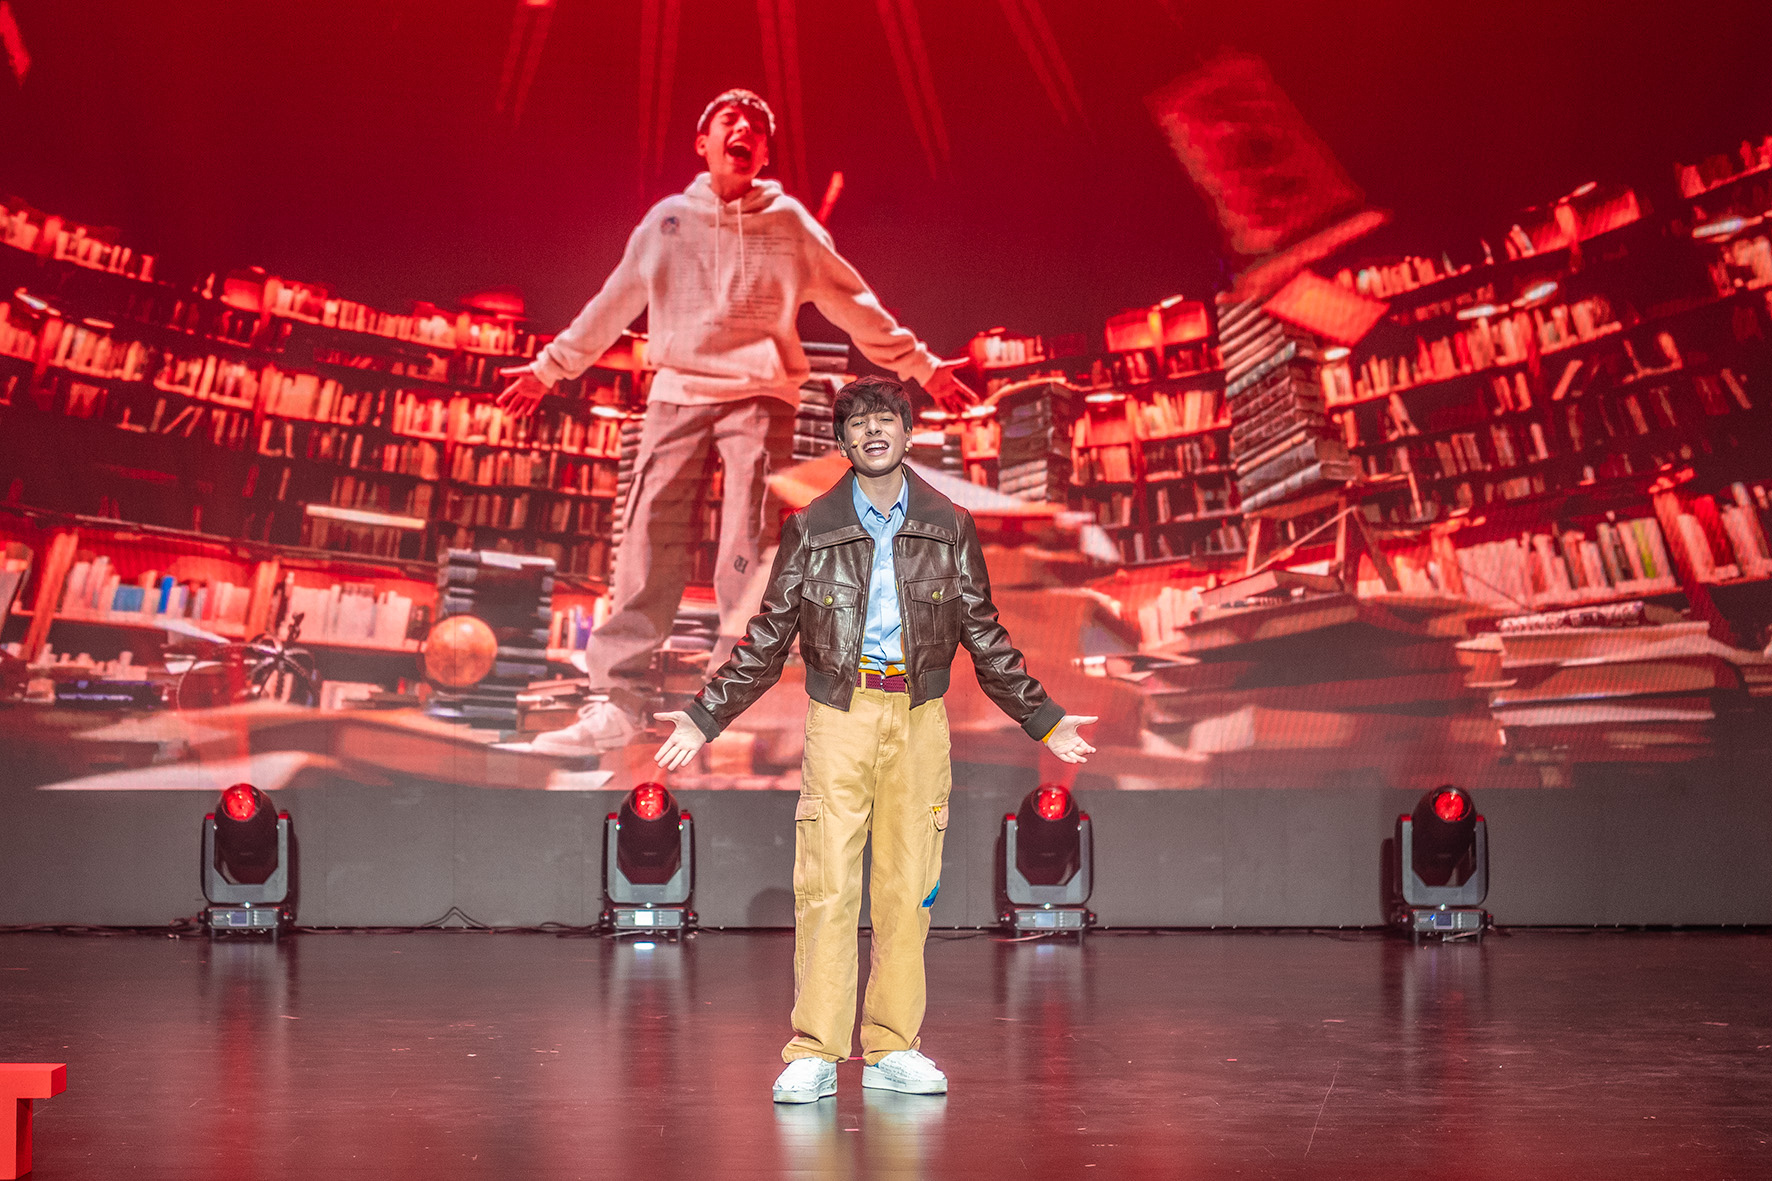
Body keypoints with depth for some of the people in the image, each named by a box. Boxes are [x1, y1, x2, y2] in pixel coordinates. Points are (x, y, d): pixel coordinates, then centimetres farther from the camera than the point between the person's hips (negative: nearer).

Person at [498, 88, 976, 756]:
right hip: (677, 394, 2)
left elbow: (853, 304, 14)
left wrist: (921, 367, 14)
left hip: (761, 397, -1)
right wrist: (548, 368, 26)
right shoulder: (668, 219, 13)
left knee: (747, 556, -11)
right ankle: (615, 701, -9)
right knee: (650, 544, -8)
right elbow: (612, 305, 22)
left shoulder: (789, 223, 9)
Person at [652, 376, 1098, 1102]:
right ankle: (814, 1054, -1)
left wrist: (1044, 720, 15)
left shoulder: (948, 528, 8)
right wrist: (705, 718, 5)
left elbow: (983, 636, 15)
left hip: (919, 717, 2)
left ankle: (893, 1048, 12)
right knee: (826, 883, -7)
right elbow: (768, 638, 8)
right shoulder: (811, 530, 4)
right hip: (841, 715, -2)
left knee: (909, 885, 3)